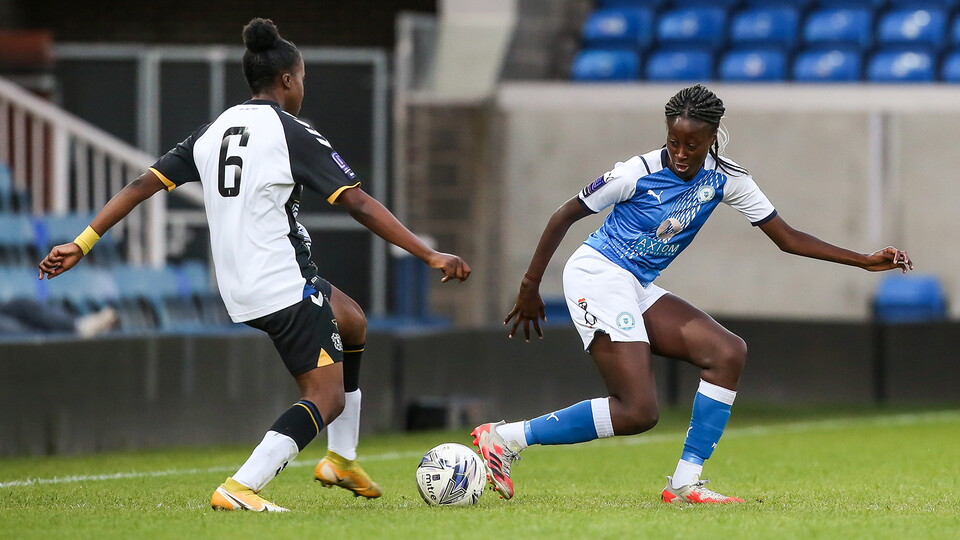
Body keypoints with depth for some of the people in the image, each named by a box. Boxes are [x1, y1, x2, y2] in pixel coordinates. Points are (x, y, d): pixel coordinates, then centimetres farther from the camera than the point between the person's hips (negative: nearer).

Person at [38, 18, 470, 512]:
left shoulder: (212, 132, 11)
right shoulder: (293, 135, -9)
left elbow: (142, 184, 7)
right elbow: (360, 205, -14)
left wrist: (81, 244, 12)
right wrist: (431, 256, -13)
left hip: (237, 289, 8)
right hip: (285, 282, -8)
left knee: (352, 323, 30)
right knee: (327, 397, -4)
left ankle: (342, 459, 30)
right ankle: (240, 488, -22)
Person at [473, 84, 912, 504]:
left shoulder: (725, 179, -1)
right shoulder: (639, 172, -17)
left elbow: (787, 238, 3)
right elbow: (565, 215, -6)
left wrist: (865, 261, -4)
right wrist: (530, 287, -4)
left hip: (638, 289, 7)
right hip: (597, 276, -7)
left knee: (728, 352, -9)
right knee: (638, 412, -17)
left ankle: (685, 483, -8)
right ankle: (505, 437, -12)